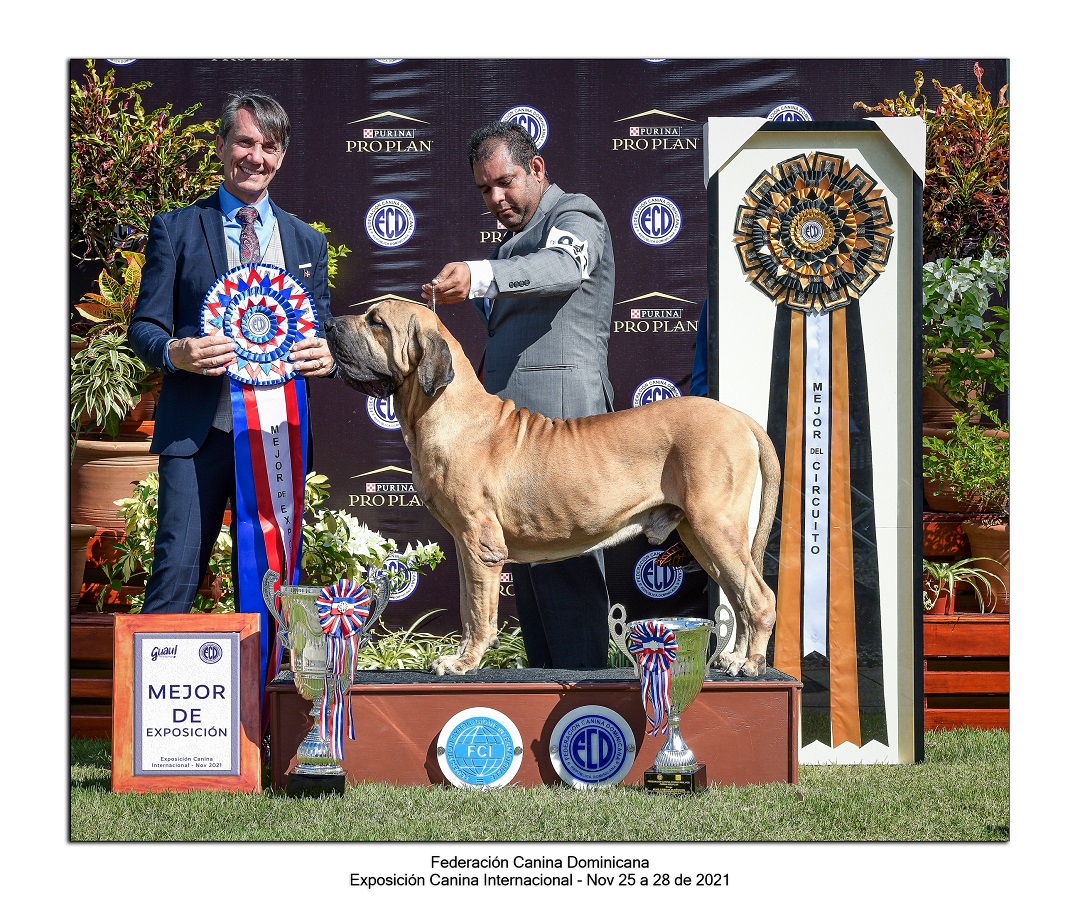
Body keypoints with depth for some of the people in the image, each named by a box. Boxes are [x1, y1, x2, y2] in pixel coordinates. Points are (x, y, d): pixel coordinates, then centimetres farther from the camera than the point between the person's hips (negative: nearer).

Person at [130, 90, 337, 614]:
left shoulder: (307, 242, 17)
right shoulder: (175, 229, 6)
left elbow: (322, 332, 18)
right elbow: (144, 326, 4)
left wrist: (326, 356, -7)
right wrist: (173, 352, -19)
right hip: (196, 433, -3)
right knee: (176, 576, -10)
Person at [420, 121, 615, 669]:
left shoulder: (575, 215, -1)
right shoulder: (516, 241, 27)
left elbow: (562, 266, -26)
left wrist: (479, 276, -41)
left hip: (560, 413, -9)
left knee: (564, 558, -13)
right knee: (524, 558, 8)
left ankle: (586, 682, -13)